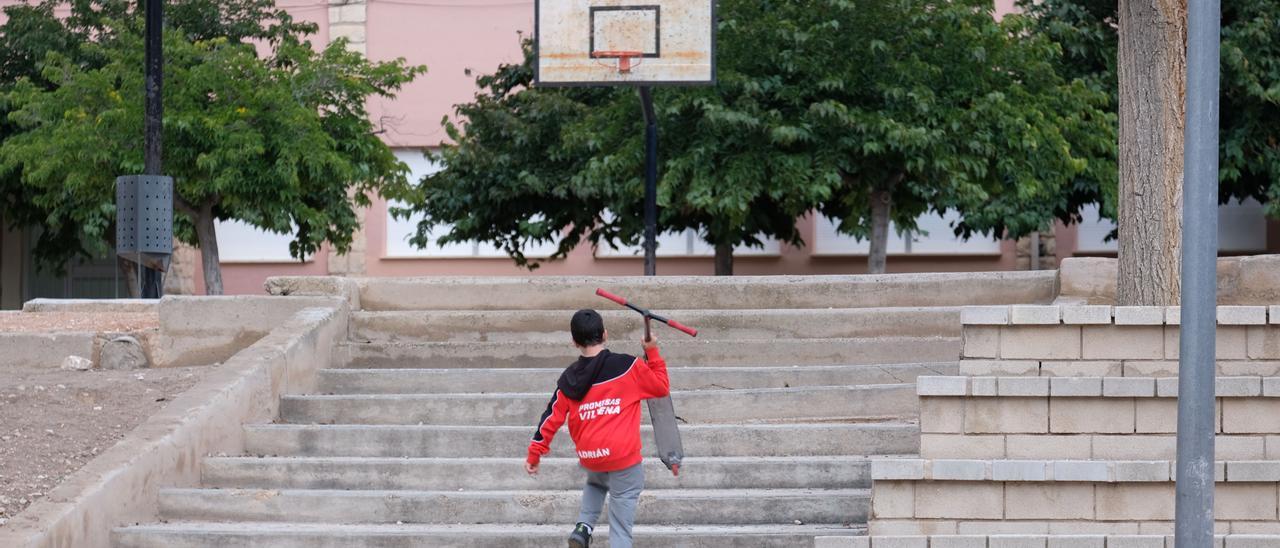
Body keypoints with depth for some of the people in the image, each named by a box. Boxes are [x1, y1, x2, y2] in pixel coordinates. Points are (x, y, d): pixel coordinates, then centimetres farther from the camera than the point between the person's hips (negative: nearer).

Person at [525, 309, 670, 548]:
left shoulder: (569, 379, 2)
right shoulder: (628, 367, -7)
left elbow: (551, 418, 5)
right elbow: (661, 387, 5)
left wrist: (534, 454, 14)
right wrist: (652, 353, 14)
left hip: (589, 457, 4)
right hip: (623, 456, -4)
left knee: (596, 483, 37)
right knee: (621, 524, 1)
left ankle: (583, 527, 14)